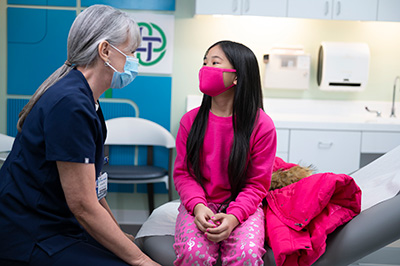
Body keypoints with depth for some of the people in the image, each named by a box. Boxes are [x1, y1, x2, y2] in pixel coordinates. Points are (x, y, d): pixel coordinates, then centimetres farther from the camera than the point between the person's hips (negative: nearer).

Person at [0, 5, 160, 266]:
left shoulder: (85, 98, 9)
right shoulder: (71, 104, -23)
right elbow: (83, 205, -22)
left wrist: (118, 233, 15)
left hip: (55, 226, 9)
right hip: (28, 241, -9)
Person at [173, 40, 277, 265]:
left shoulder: (262, 126, -7)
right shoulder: (190, 120, 0)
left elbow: (258, 184, -4)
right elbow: (182, 172, 3)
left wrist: (233, 217, -21)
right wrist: (197, 206, -17)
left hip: (241, 206, -1)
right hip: (199, 205, 1)